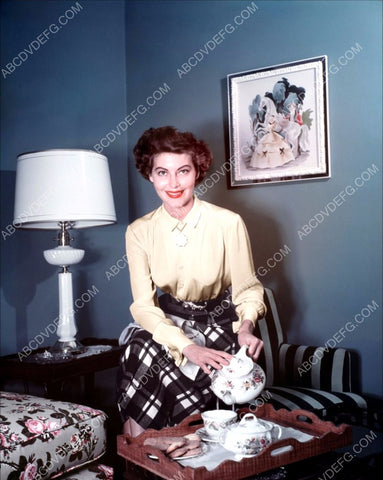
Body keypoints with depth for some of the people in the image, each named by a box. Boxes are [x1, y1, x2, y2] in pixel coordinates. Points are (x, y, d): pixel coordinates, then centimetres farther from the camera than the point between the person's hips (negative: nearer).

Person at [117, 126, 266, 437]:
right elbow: (143, 304, -12)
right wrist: (187, 346, -28)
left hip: (219, 321, -2)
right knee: (141, 346, -29)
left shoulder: (228, 223, -15)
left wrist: (246, 327, -28)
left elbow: (248, 289, -6)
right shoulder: (139, 232, -6)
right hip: (169, 320, 3)